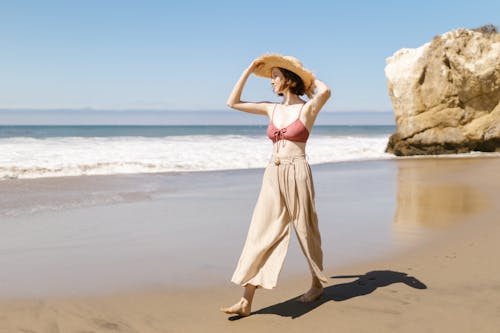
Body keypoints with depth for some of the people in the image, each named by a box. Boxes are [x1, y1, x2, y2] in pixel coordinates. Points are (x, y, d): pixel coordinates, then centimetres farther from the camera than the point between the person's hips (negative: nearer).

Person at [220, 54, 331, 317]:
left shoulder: (308, 108, -4)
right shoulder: (272, 109, 13)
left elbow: (325, 92, -26)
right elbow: (233, 102, 15)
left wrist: (310, 77, -4)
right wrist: (250, 70, 12)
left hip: (297, 175, -5)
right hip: (273, 176, 5)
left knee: (306, 231, 10)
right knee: (259, 235, -2)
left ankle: (317, 284, 34)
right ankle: (246, 301, -1)